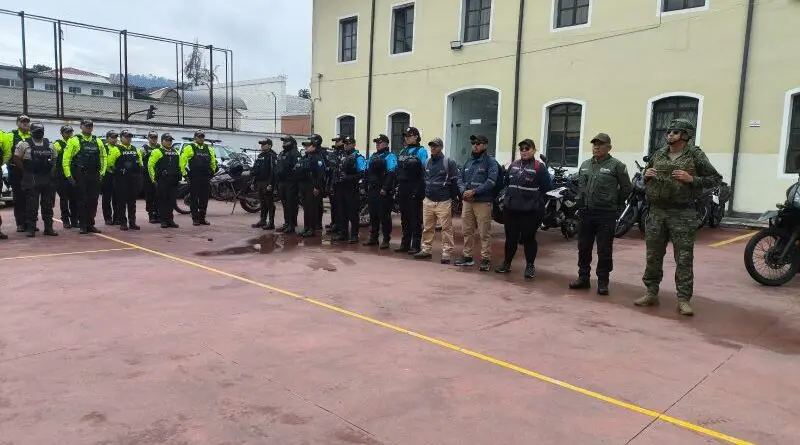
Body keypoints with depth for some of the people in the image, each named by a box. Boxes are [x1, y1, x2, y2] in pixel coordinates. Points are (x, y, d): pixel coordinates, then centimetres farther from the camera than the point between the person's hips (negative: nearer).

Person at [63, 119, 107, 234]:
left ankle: (90, 224, 14)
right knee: (82, 201, 0)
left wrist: (102, 172, 9)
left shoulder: (98, 142, 11)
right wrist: (68, 175, -9)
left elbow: (103, 157, 18)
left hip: (94, 176, 4)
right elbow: (66, 159, -4)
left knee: (93, 201, 6)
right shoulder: (74, 141, -2)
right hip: (80, 176, -4)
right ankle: (83, 226, 6)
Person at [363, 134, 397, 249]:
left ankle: (386, 240, 2)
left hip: (384, 192, -8)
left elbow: (391, 174, -16)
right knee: (373, 215, 12)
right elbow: (368, 172, 23)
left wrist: (385, 188, -21)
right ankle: (373, 238, 21)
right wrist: (366, 186, 16)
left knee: (384, 216, -4)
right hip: (372, 191, 8)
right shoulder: (373, 156, 18)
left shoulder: (390, 156, -7)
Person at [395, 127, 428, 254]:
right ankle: (405, 244, 20)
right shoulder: (402, 151, 16)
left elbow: (424, 170, -9)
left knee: (415, 218, -1)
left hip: (415, 189, -6)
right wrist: (398, 185, 10)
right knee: (404, 217, 11)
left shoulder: (421, 151, -4)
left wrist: (420, 189, -15)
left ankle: (416, 245, 5)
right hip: (403, 189, 7)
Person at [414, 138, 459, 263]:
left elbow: (454, 182, -4)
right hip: (428, 201, 5)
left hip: (443, 201, -5)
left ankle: (446, 253, 1)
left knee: (446, 228, -3)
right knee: (427, 228, 9)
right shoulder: (427, 162, 14)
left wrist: (451, 198, -3)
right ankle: (425, 249, 19)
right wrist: (424, 195, 15)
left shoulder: (449, 162, -4)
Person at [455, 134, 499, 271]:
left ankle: (485, 259, 1)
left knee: (484, 233, -5)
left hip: (483, 202, -6)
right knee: (467, 231, 12)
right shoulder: (468, 162, 17)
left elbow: (491, 181, -15)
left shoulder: (491, 162, -3)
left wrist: (474, 192, -20)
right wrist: (463, 191, -5)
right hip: (467, 201, 6)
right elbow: (461, 179, 16)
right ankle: (467, 256, 22)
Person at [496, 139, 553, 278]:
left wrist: (533, 194, -3)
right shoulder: (513, 165, 11)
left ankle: (530, 266, 17)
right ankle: (506, 263, 25)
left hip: (530, 210, -5)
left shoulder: (539, 167, -8)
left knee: (528, 238, 4)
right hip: (510, 208, 5)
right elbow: (507, 181, 23)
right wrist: (515, 192, 10)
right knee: (510, 237, 12)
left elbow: (547, 186, -10)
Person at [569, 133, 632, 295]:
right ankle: (583, 278, 23)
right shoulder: (585, 165, 13)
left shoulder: (617, 165, -5)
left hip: (606, 215, -5)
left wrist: (615, 204, 4)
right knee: (583, 247, 12)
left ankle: (603, 282, 12)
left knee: (604, 250, 1)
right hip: (585, 213, 6)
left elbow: (626, 188, -2)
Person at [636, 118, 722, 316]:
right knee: (653, 256, 9)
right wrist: (646, 175, 2)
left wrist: (691, 179, -14)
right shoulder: (658, 154, 12)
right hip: (656, 212, 4)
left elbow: (715, 179, -1)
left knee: (684, 259, -1)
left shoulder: (695, 155, -1)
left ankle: (683, 300, 5)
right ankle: (651, 293, 20)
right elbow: (645, 177, 25)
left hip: (682, 214, -4)